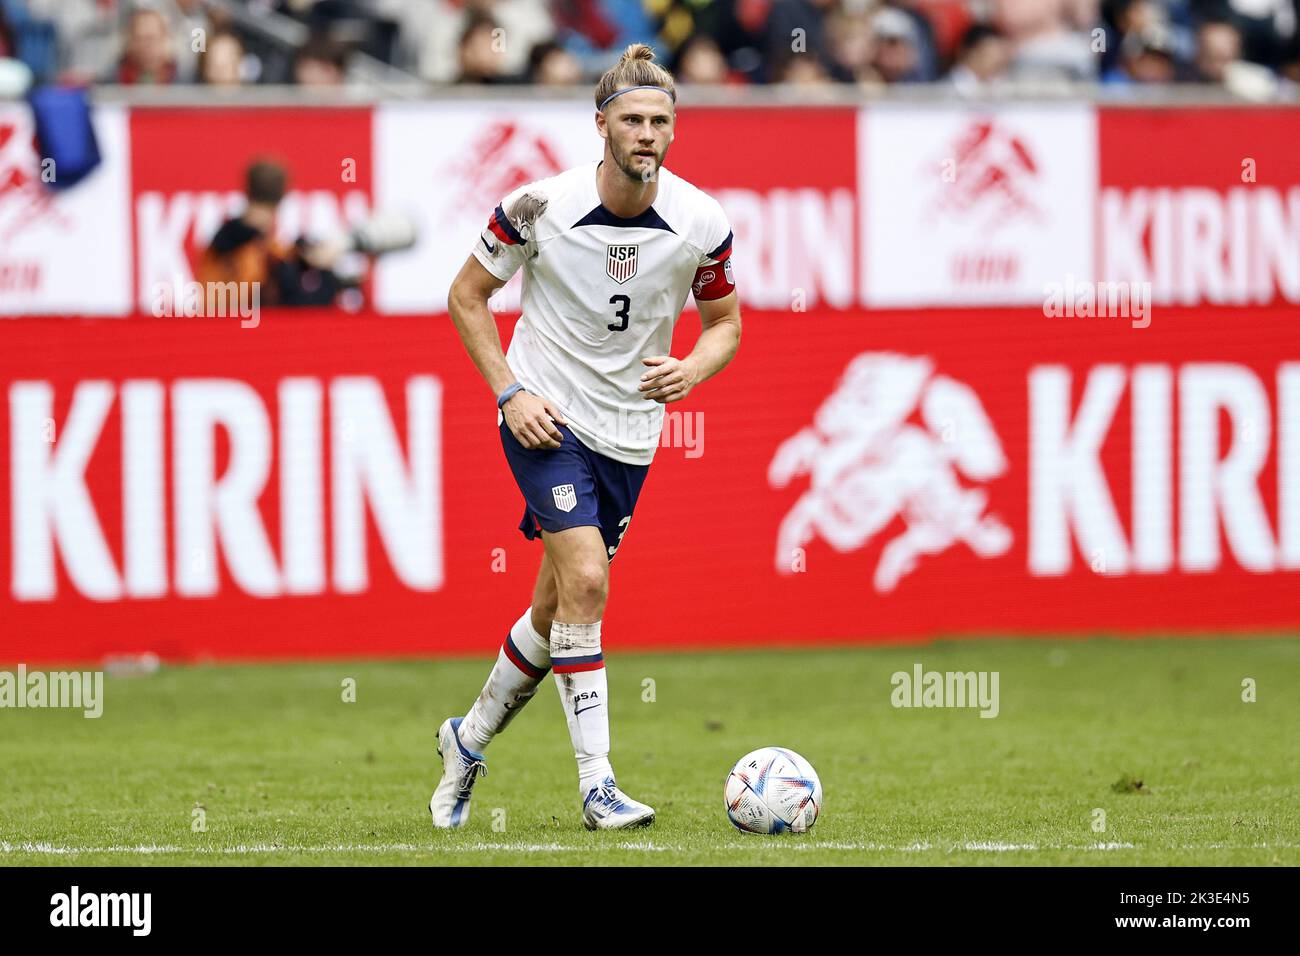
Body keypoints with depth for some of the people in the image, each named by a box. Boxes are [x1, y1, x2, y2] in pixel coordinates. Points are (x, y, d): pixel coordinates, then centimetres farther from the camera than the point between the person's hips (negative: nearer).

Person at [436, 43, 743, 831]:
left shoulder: (702, 221, -9)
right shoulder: (542, 205, -16)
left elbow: (726, 322, 6)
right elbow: (468, 295, -2)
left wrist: (692, 369, -16)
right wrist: (510, 391, -12)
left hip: (629, 432, 4)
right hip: (546, 416, -4)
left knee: (559, 606, 11)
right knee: (586, 581, -19)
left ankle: (470, 741, 34)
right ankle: (597, 784, -15)